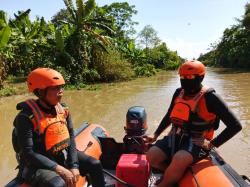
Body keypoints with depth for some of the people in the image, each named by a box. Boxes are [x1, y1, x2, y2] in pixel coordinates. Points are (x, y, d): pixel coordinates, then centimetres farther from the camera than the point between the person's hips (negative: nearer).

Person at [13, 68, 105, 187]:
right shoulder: (27, 117, -20)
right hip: (37, 165, -6)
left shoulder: (62, 109, -1)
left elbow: (70, 137, 0)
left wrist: (74, 166, -9)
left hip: (62, 156, 6)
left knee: (95, 165, 2)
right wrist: (59, 169, -25)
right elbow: (28, 153, -22)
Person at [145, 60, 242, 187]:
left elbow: (235, 125, -11)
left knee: (179, 160, -34)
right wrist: (155, 135, 13)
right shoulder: (179, 93, 5)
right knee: (152, 156, -14)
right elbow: (169, 116, 18)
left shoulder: (210, 97, -12)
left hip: (196, 142, -5)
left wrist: (212, 145, -13)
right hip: (175, 137, 6)